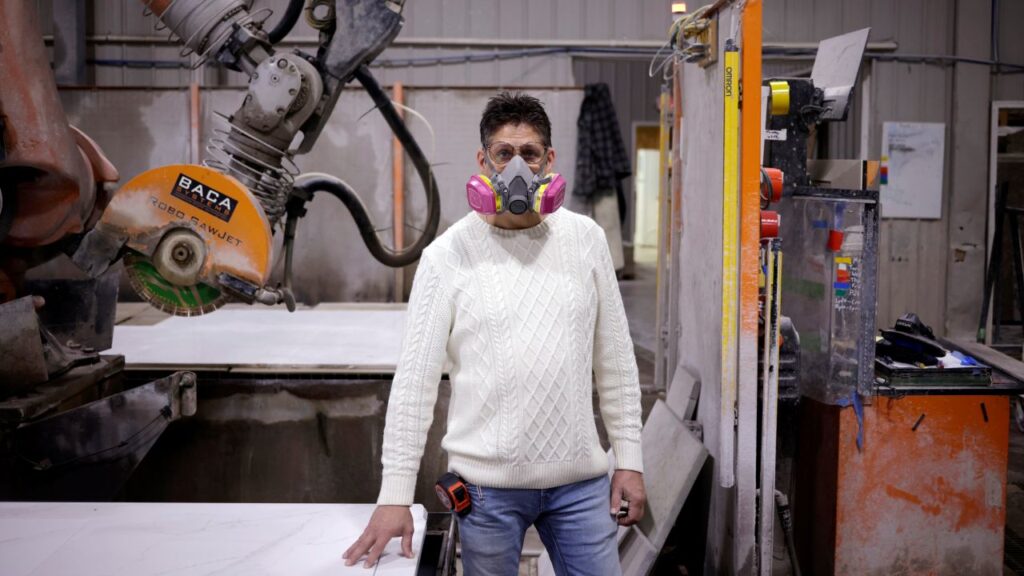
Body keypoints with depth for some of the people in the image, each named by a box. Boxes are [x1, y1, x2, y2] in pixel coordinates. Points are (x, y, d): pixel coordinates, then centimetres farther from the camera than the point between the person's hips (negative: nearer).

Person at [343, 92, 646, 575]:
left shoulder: (585, 239, 3)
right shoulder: (448, 255, -6)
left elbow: (615, 360, 8)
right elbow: (414, 379, -6)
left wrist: (629, 459, 6)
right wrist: (394, 495, -10)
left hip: (580, 480, 3)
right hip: (488, 482, -2)